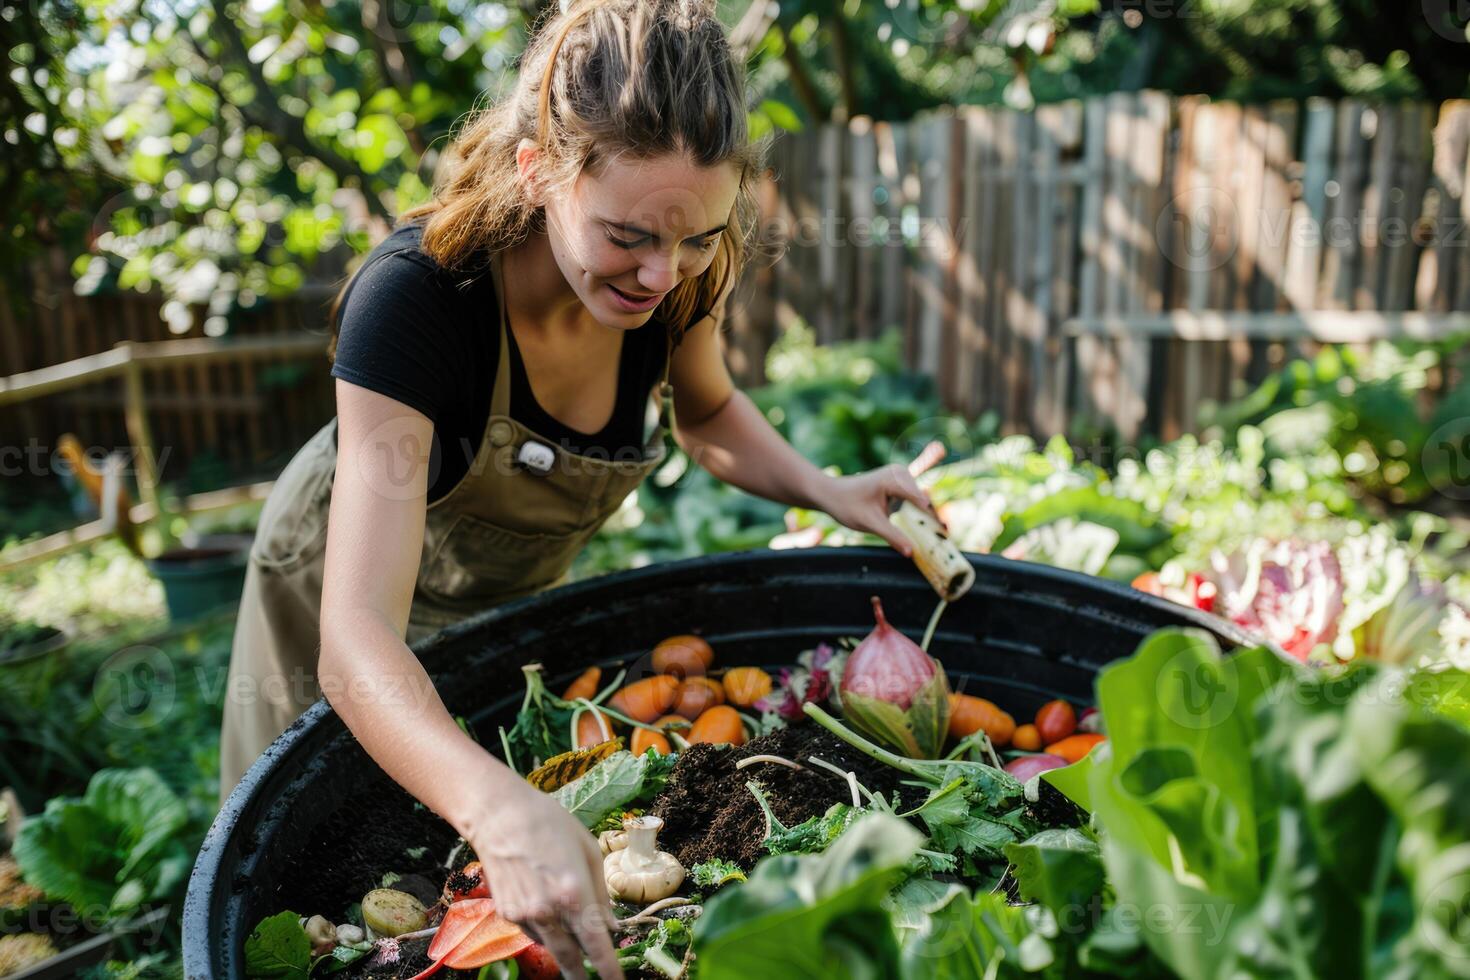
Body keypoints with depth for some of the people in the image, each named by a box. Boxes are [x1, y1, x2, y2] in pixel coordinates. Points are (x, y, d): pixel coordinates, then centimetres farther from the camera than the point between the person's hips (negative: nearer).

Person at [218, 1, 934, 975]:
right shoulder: (414, 295, -41)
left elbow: (706, 409, -2)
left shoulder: (679, 274, -25)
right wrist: (498, 807, -63)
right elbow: (359, 636, -46)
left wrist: (827, 491, -20)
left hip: (523, 593, 4)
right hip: (347, 579, -3)